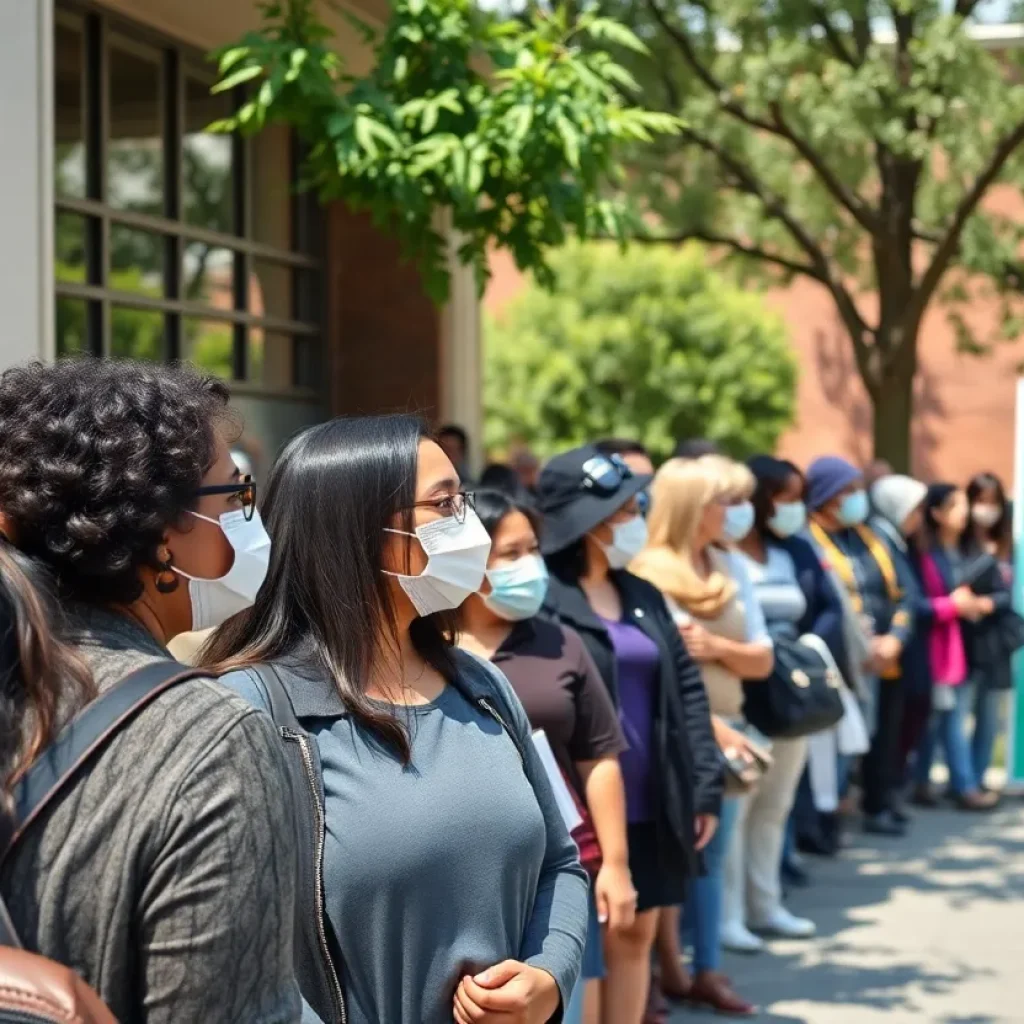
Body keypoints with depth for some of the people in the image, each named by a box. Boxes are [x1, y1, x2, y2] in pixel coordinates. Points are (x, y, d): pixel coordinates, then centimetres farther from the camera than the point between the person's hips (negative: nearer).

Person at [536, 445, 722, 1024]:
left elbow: (687, 686, 13)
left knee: (637, 937, 13)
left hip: (650, 806, 7)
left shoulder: (643, 595, 12)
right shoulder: (542, 599, -11)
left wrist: (706, 786, 7)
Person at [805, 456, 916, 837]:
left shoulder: (873, 538, 14)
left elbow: (903, 592, 13)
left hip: (885, 663, 7)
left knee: (884, 738, 13)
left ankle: (879, 808, 26)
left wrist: (894, 639, -3)